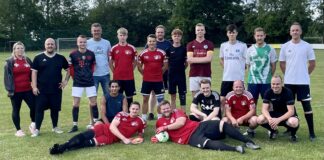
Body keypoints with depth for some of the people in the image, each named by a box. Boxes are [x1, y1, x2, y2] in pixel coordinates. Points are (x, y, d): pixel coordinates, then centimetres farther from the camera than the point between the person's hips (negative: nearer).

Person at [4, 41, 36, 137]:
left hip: (28, 90, 3)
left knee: (34, 107, -2)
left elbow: (32, 74, 13)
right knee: (16, 110, 7)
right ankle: (18, 130, 18)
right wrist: (9, 89, -11)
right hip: (16, 91, -3)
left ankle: (33, 124, 22)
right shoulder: (10, 62, -2)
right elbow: (7, 76, -5)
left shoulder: (28, 61, 9)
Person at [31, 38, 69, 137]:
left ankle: (55, 127, 24)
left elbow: (68, 69, 17)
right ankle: (37, 129, 6)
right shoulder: (38, 58, 1)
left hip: (56, 89, 2)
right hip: (41, 89, -2)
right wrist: (34, 86, -8)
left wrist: (66, 80, 5)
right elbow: (34, 72, -1)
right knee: (39, 109, -1)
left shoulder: (60, 58, 7)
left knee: (55, 109, 9)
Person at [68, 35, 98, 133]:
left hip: (90, 82, 2)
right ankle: (75, 125, 10)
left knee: (93, 103, 5)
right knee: (76, 104, 1)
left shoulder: (91, 54, 0)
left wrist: (90, 75, 8)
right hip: (78, 83, -2)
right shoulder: (73, 54, -6)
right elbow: (70, 68, 2)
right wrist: (75, 77, 3)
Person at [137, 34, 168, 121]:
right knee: (145, 99, 8)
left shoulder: (161, 53, -2)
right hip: (146, 80, 1)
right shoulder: (143, 53, 0)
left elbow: (165, 66, 5)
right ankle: (144, 117, 17)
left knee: (160, 99, 4)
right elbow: (139, 66, 9)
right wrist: (145, 74, 5)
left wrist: (159, 73, 4)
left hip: (158, 80, -1)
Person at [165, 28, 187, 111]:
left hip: (181, 75, -1)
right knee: (173, 96, 9)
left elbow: (186, 62, 7)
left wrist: (181, 68, 1)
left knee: (182, 95, 0)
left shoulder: (184, 49, 1)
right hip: (171, 74, 1)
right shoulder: (169, 49, 2)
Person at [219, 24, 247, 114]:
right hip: (226, 77, 2)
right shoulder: (223, 45, 6)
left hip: (239, 77, -2)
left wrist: (240, 69, 0)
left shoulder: (242, 45, -3)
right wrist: (227, 68, 9)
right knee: (222, 99, 3)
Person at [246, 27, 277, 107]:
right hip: (252, 81, 1)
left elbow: (273, 66, 6)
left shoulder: (270, 49, 1)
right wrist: (253, 75, 5)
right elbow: (248, 65, 11)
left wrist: (269, 76, 3)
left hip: (266, 82, -1)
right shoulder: (250, 50, 6)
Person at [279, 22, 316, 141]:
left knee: (307, 105, -1)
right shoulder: (285, 46, 2)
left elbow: (312, 63, 5)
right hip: (289, 82, 2)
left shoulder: (307, 46, -2)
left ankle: (311, 132, 6)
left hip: (303, 82, -2)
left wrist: (305, 73, 6)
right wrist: (289, 74, 8)